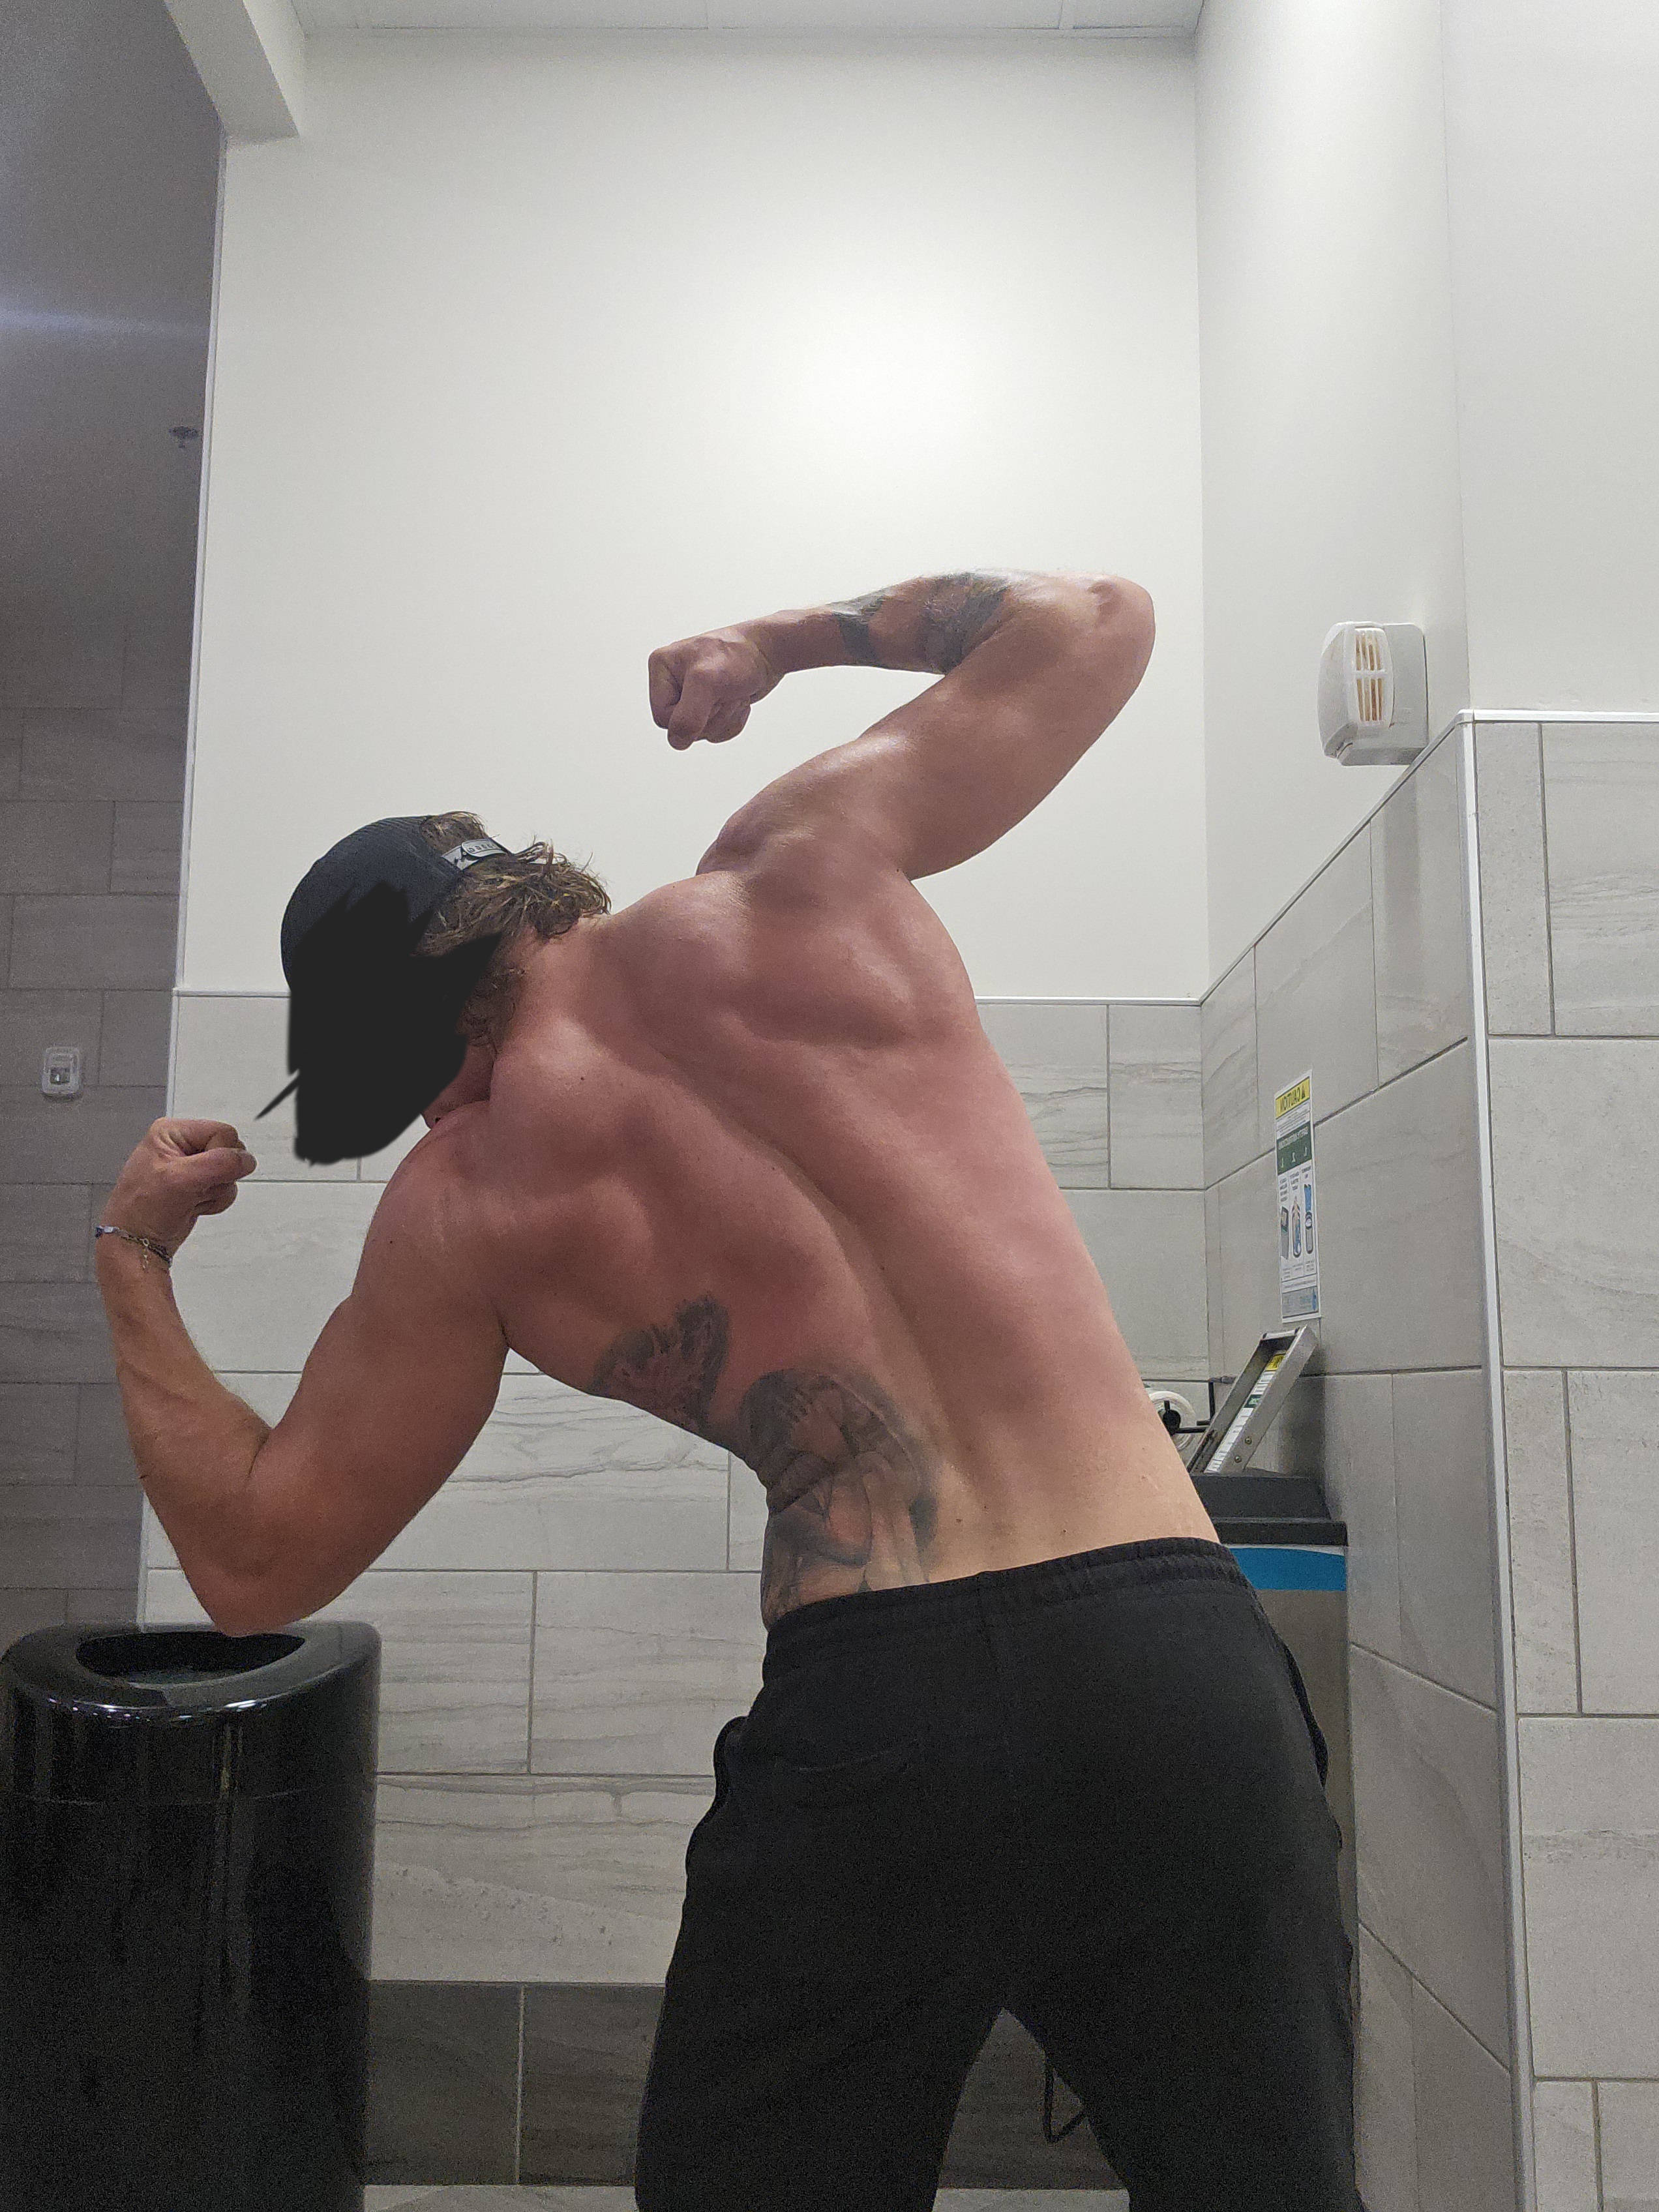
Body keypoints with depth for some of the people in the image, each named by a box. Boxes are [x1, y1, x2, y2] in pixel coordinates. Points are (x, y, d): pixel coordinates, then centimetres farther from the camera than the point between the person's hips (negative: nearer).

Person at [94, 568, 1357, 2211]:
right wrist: (792, 636, 29)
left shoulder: (460, 1207, 5)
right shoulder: (798, 870, 6)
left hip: (865, 1716, 0)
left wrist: (131, 1260, 26)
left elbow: (257, 1564, 15)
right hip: (1173, 1651, 1)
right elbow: (1098, 620, 19)